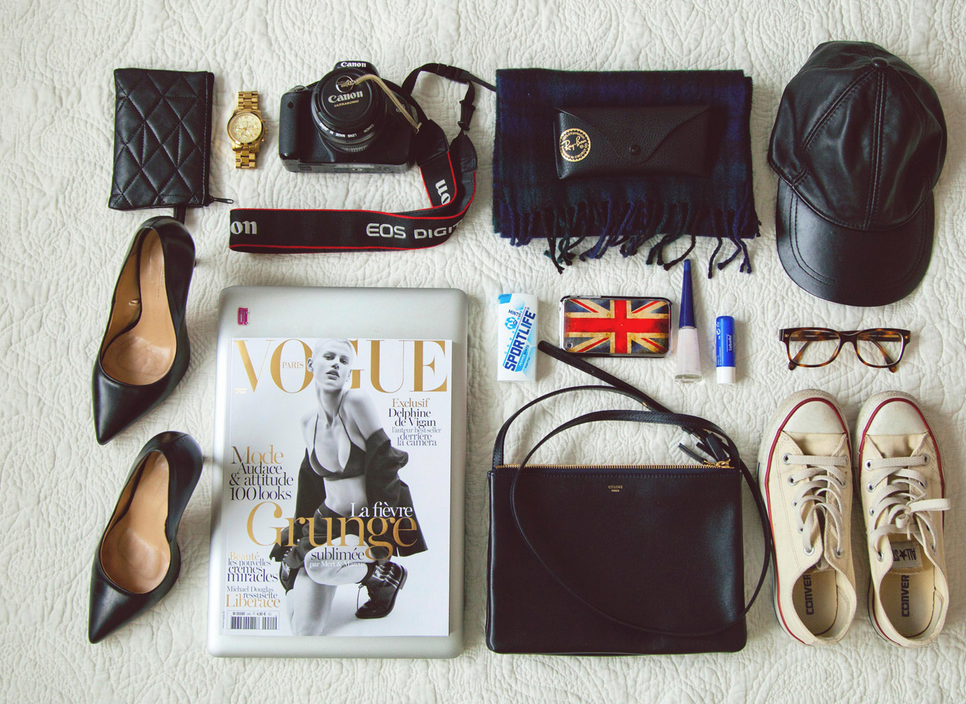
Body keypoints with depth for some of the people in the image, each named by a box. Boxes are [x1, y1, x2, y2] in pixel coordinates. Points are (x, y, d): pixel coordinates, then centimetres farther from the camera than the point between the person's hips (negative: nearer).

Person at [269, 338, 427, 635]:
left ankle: (387, 573, -5)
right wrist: (296, 532, 18)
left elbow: (383, 466, -17)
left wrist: (379, 541, -17)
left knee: (317, 563, -33)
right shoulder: (308, 422, 3)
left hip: (372, 523, -4)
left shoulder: (357, 402, -16)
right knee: (304, 630, -7)